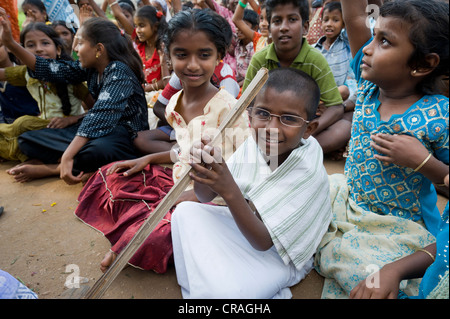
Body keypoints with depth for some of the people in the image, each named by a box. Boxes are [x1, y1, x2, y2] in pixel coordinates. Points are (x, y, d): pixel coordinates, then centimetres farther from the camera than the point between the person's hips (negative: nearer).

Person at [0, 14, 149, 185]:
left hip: (128, 136, -8)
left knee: (98, 149, -44)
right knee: (26, 139, 3)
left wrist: (67, 156, -38)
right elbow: (49, 69, 9)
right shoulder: (90, 68, 3)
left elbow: (101, 116, -33)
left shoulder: (120, 72, -21)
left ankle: (52, 168, -14)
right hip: (95, 132, 8)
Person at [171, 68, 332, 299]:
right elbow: (206, 197, -8)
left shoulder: (309, 174, -30)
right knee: (185, 211, -6)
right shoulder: (253, 144, -15)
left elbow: (263, 242, -28)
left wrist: (230, 192, -41)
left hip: (278, 255, -5)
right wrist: (202, 173, -32)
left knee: (224, 291, -29)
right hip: (244, 223, 6)